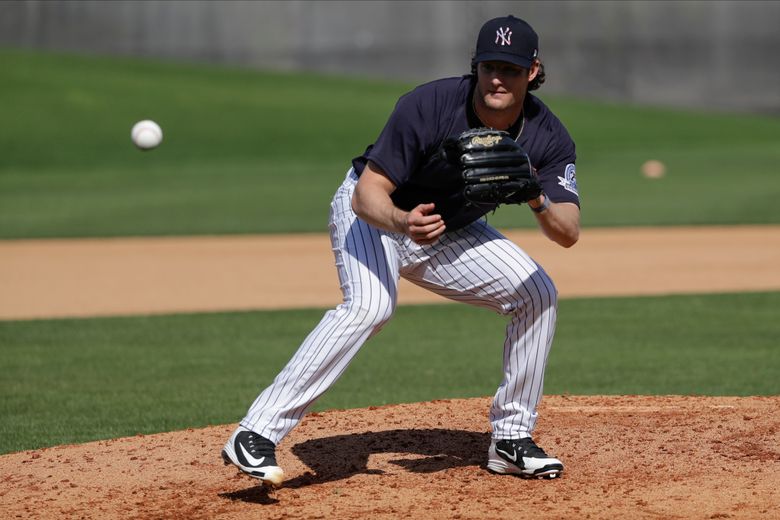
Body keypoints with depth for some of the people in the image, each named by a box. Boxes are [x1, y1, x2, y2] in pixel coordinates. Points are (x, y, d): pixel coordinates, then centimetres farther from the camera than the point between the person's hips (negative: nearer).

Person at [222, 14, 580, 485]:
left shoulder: (549, 137, -18)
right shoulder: (428, 106, -31)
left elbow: (569, 234, -23)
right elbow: (368, 195, -32)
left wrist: (538, 201, -45)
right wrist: (403, 223, -53)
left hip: (452, 233, 6)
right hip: (377, 214, -6)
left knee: (538, 293, -6)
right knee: (370, 305, -32)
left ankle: (511, 440, 7)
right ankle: (256, 436, -36)